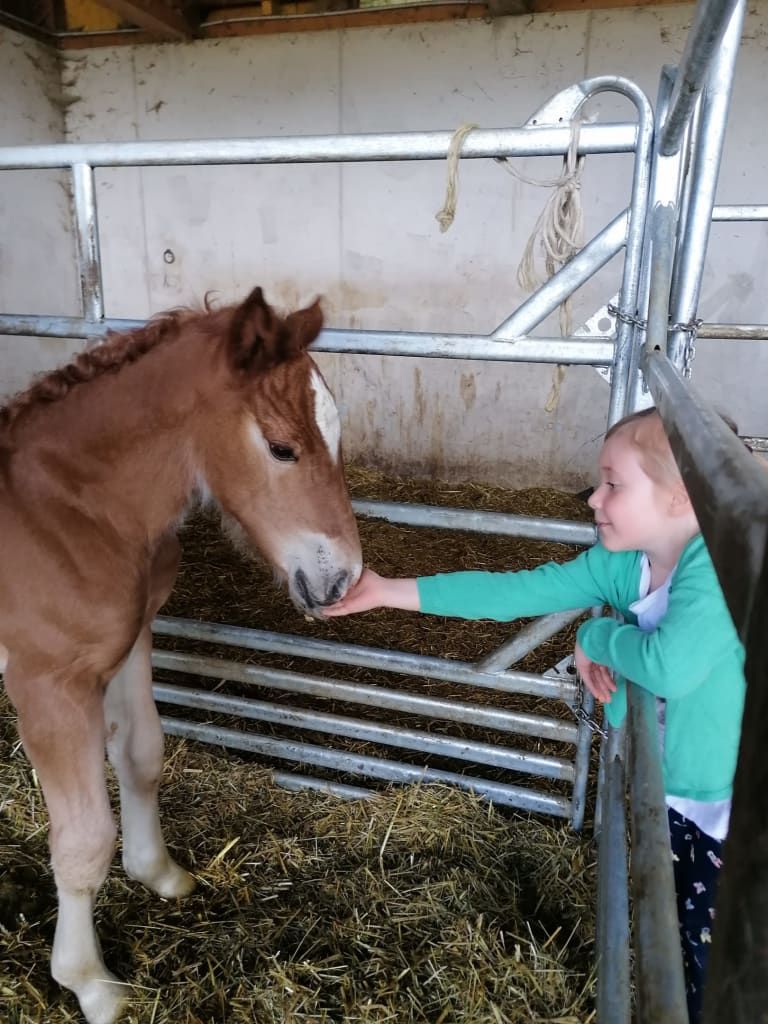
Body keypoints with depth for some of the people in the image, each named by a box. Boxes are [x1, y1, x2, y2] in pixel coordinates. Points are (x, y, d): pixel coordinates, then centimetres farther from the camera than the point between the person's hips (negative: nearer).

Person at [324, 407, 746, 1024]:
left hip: (731, 806, -6)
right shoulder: (620, 563, -11)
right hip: (666, 788, 6)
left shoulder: (717, 566, -31)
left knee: (712, 946, 14)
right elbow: (510, 592, -11)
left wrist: (595, 637, -24)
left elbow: (668, 666, -46)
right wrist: (391, 591, -11)